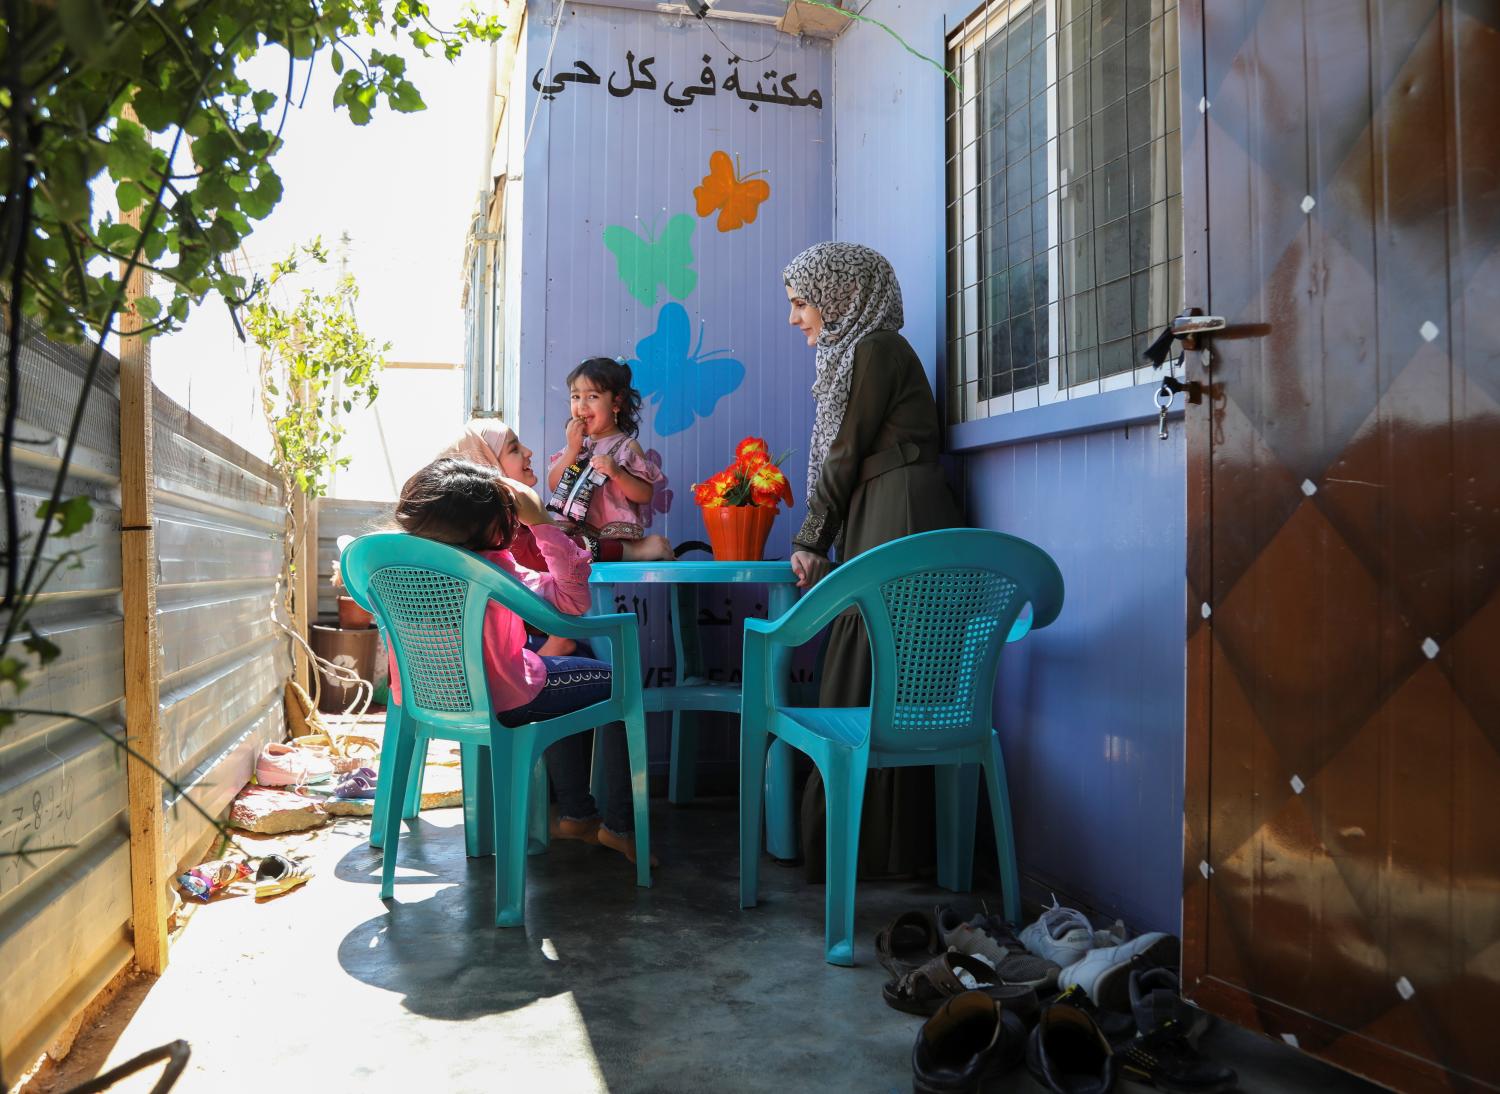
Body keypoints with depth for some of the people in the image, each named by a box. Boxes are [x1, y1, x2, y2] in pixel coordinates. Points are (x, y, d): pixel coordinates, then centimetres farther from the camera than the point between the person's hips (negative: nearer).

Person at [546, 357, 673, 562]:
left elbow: (645, 495, -7)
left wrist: (617, 473, -20)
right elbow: (553, 485, 4)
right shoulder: (578, 443, 12)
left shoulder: (627, 446, -1)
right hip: (576, 528, 6)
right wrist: (572, 449, -5)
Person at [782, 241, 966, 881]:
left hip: (898, 521, -9)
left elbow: (847, 454, -9)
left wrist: (812, 540, -2)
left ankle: (876, 848, 2)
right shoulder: (856, 353, 22)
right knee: (865, 682, 9)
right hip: (877, 526, 9)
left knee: (872, 685, -6)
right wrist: (819, 541, 12)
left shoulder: (875, 348, -7)